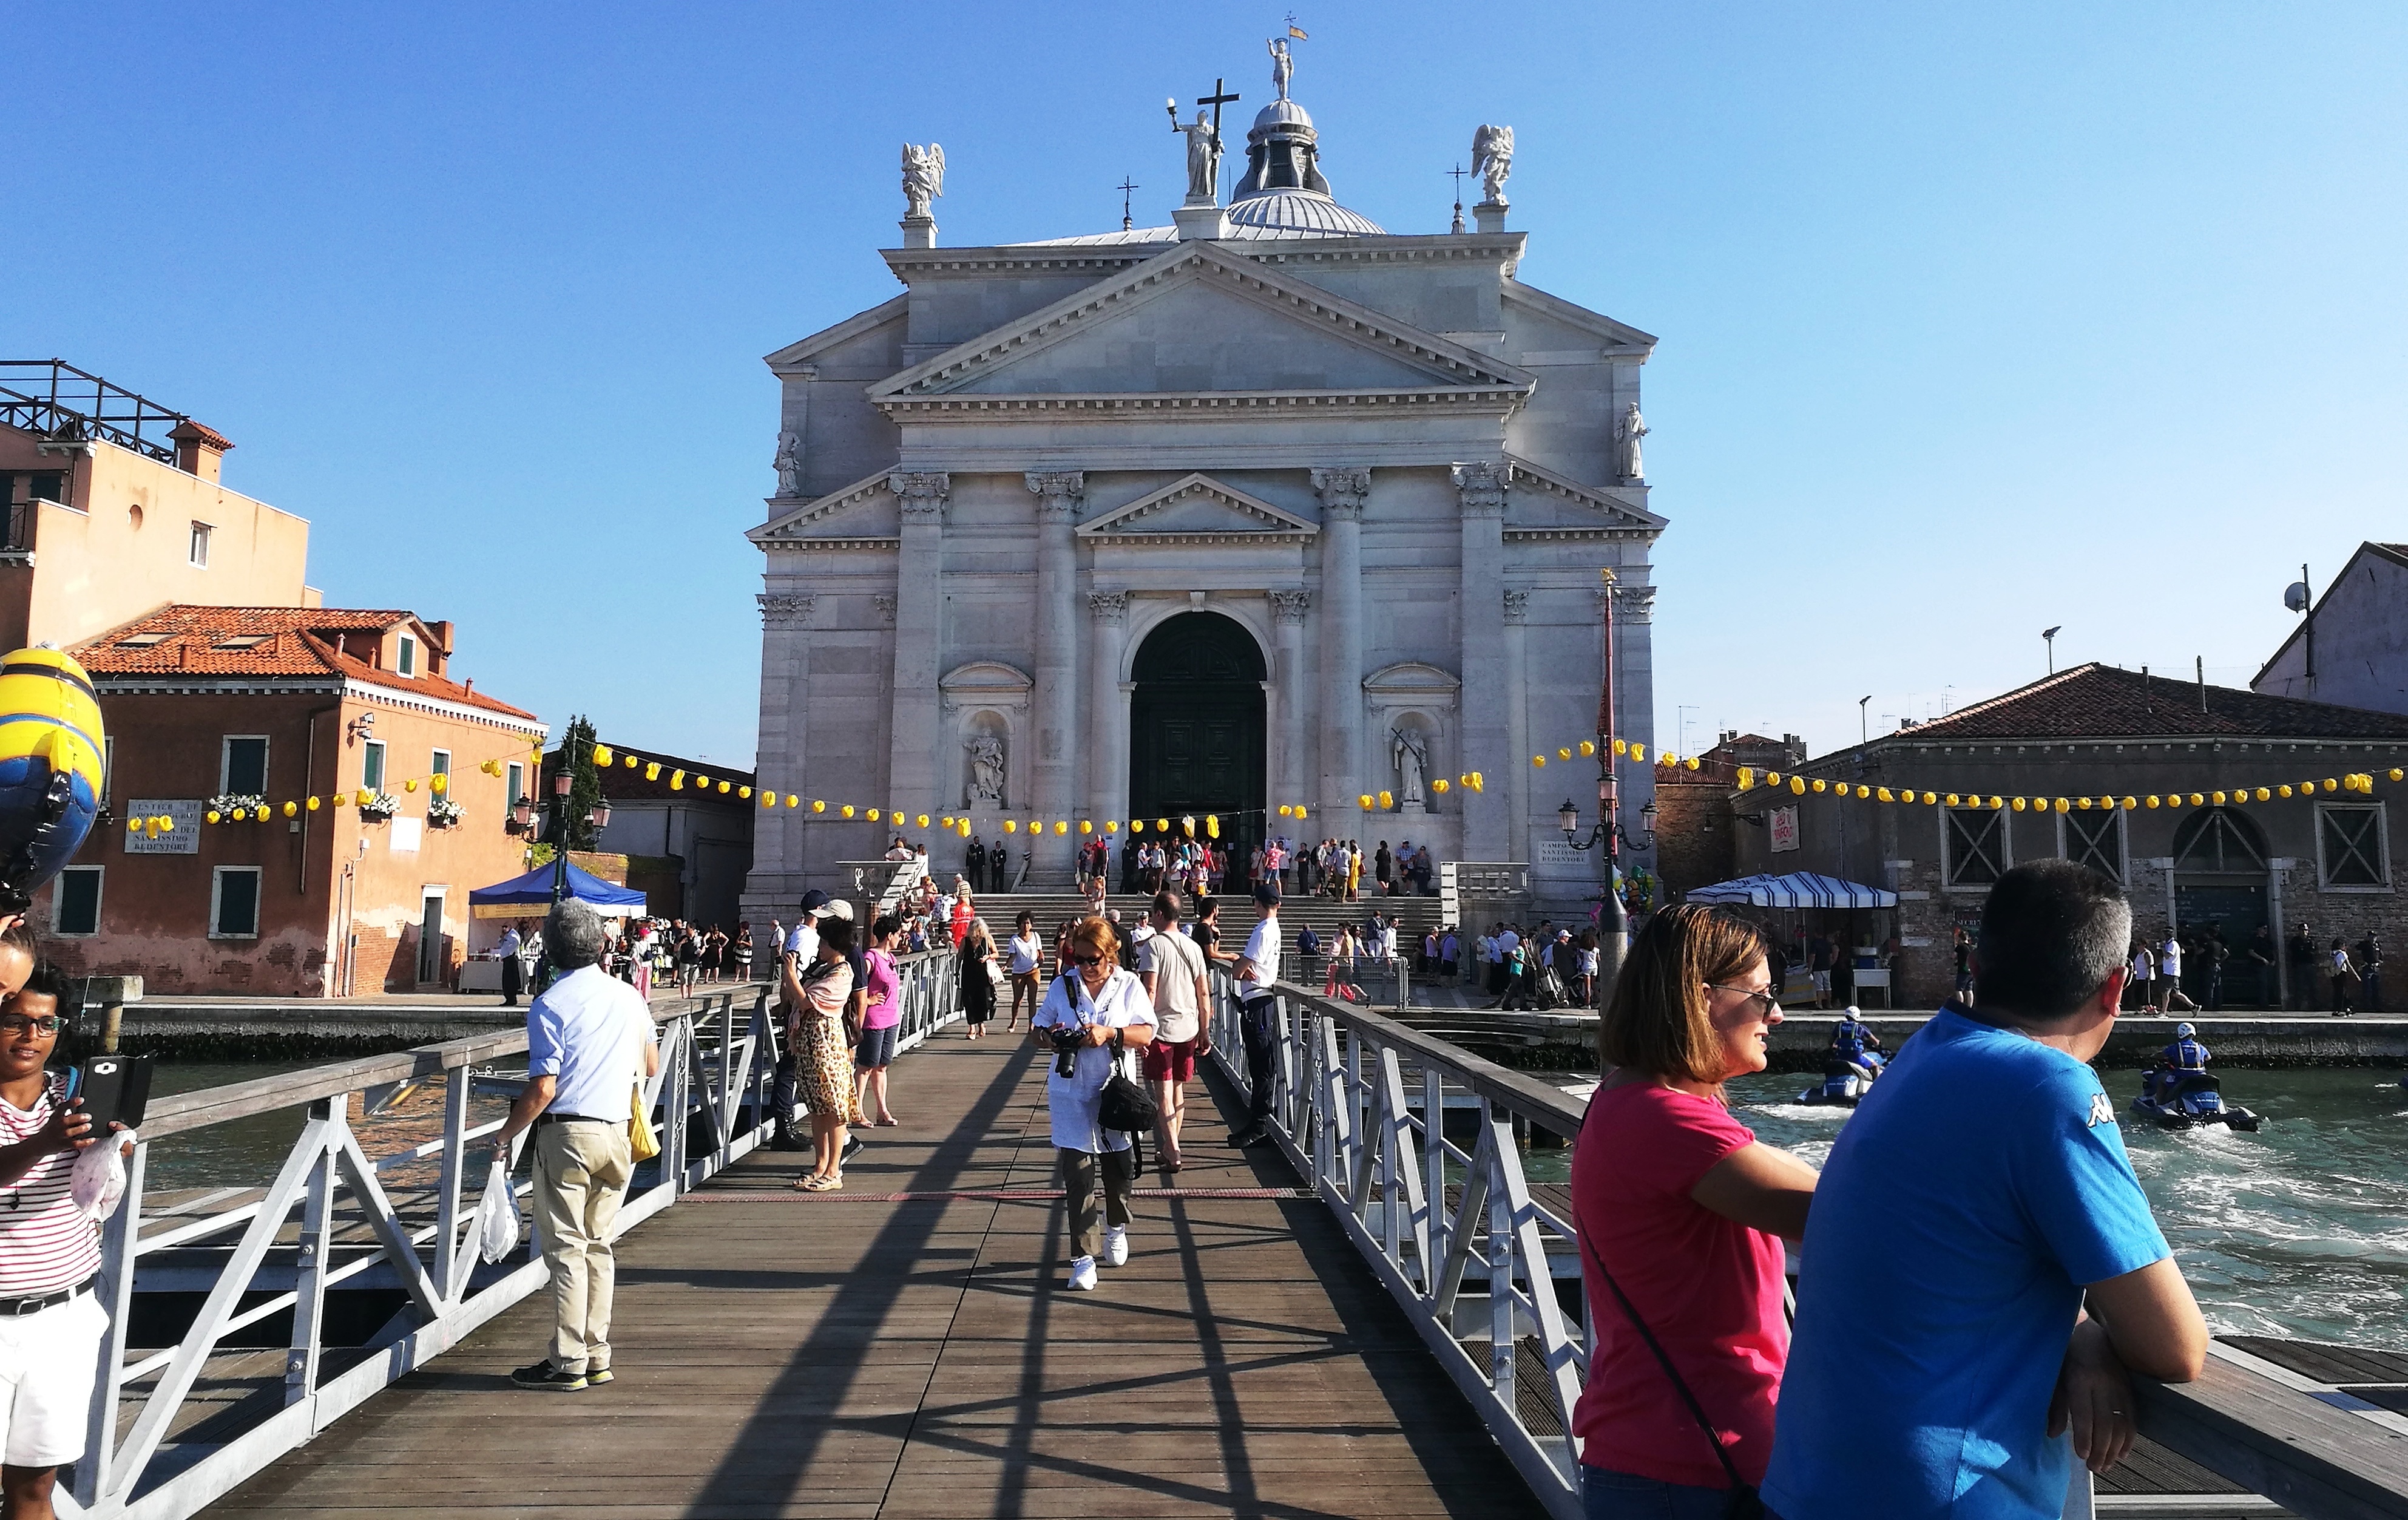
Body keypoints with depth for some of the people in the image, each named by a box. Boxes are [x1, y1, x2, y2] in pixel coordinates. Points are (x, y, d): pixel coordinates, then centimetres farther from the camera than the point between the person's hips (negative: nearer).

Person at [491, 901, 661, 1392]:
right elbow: (651, 1066, 14)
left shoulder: (550, 1004, -11)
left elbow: (543, 1089, -14)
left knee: (567, 1248, 2)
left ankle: (568, 1363, 7)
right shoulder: (629, 996, 5)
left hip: (567, 1133, -5)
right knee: (598, 1246, 13)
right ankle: (597, 1357, 17)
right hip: (617, 1134, 5)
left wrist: (505, 1135, -1)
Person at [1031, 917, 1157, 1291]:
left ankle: (1116, 1228, 41)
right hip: (1071, 1094, 0)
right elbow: (1036, 1027, 9)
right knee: (1078, 1175, -4)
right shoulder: (1062, 985, 3)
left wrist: (1110, 1034, -23)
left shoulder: (1129, 985, -1)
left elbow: (1147, 1034, -8)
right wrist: (1047, 1036, -14)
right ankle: (1084, 1257, 3)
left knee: (1120, 1168, 12)